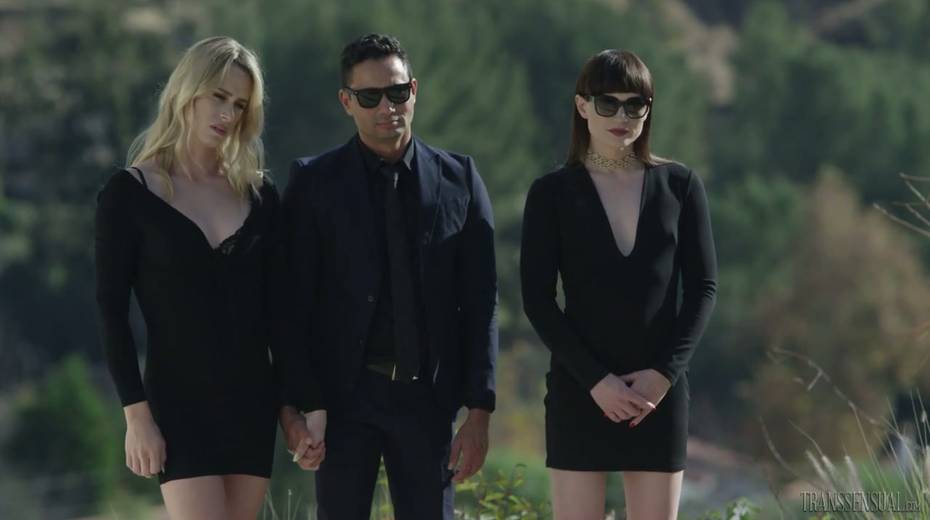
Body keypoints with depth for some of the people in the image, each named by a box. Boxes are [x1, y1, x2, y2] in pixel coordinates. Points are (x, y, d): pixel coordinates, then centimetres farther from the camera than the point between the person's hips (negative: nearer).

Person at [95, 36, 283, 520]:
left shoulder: (258, 193, 8)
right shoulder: (130, 192, -3)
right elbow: (112, 310, -5)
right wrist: (136, 414, -11)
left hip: (252, 400, 4)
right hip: (179, 401, -4)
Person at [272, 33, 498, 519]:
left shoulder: (458, 179, 5)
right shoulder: (314, 182, 0)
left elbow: (479, 302, 5)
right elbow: (293, 306, -1)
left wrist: (479, 409, -1)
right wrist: (299, 405, -9)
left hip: (427, 394, 2)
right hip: (343, 397, -1)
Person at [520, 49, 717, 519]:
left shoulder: (679, 186, 5)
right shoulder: (552, 193, 1)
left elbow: (702, 286, 3)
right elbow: (537, 299, -4)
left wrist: (665, 371, -9)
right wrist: (595, 379, -13)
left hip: (660, 390, 1)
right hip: (579, 389, -1)